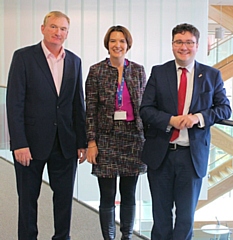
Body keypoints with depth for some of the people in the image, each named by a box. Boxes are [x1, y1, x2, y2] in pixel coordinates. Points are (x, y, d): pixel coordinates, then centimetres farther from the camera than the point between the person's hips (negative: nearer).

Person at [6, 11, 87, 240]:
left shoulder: (74, 61, 8)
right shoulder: (23, 57, -4)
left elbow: (78, 104, 10)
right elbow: (14, 103, -9)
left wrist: (82, 142, 5)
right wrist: (19, 143, -16)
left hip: (65, 143, 4)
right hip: (31, 142, -3)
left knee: (64, 196, 10)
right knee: (28, 198, 8)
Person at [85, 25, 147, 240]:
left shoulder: (138, 70, 6)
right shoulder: (97, 71, -1)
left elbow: (144, 105, 9)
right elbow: (90, 109, -2)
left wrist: (148, 138, 5)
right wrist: (91, 142, -7)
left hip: (133, 138, 2)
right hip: (107, 139, -2)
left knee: (129, 194, 11)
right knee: (107, 196, 3)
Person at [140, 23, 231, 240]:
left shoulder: (212, 75, 2)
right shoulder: (158, 73, 1)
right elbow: (145, 109, -2)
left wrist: (199, 117, -16)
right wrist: (170, 121, -19)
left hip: (193, 155, 0)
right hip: (160, 153, 1)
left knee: (186, 216, 9)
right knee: (161, 213, 14)